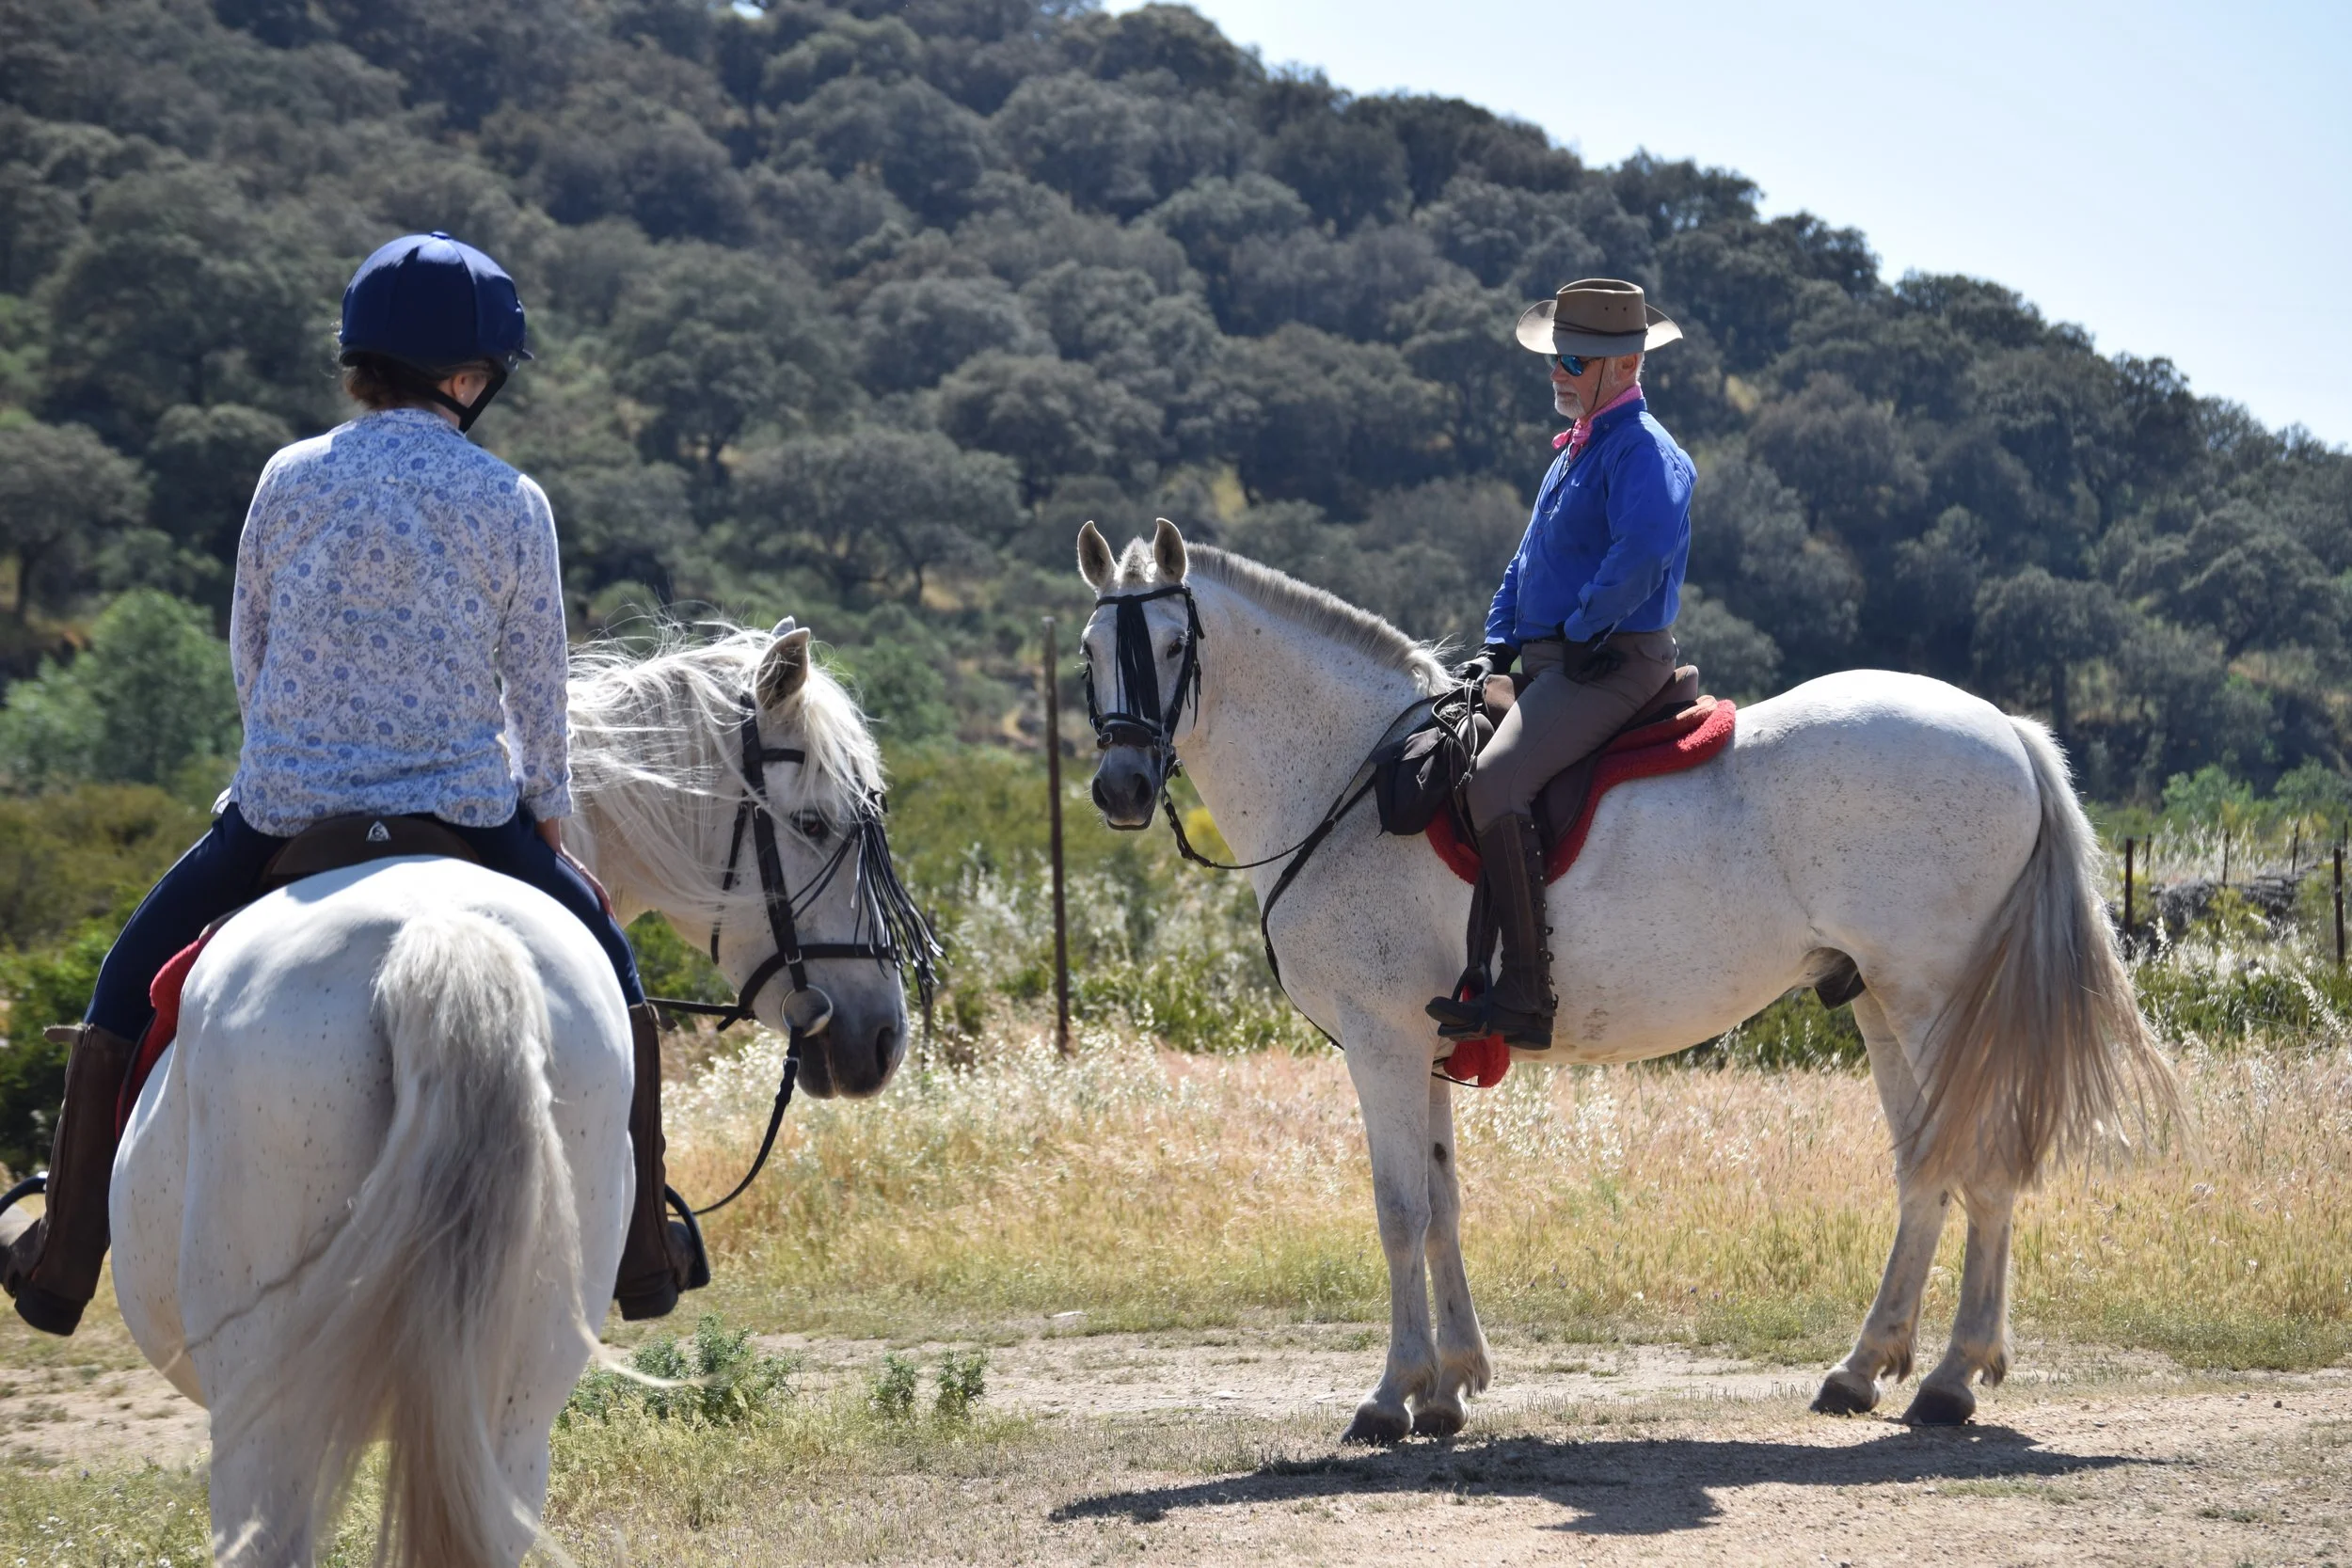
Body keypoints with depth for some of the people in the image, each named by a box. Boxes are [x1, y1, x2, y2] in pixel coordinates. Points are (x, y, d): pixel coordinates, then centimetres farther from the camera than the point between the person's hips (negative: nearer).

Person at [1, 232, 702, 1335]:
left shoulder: (289, 481, -2)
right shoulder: (510, 503, -6)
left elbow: (246, 650, 9)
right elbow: (538, 688, 1)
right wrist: (549, 810, 19)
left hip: (282, 809, 1)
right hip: (467, 810, 0)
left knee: (130, 976, 22)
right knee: (603, 958, 25)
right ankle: (646, 1248, 23)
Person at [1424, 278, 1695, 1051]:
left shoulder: (1642, 452, -12)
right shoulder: (1577, 449, 20)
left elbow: (1643, 550, -31)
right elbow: (1534, 557, 28)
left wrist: (1582, 630, -21)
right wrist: (1499, 645, 14)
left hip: (1613, 665, -11)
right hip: (1552, 663, 11)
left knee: (1496, 781, -30)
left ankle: (1524, 997, -33)